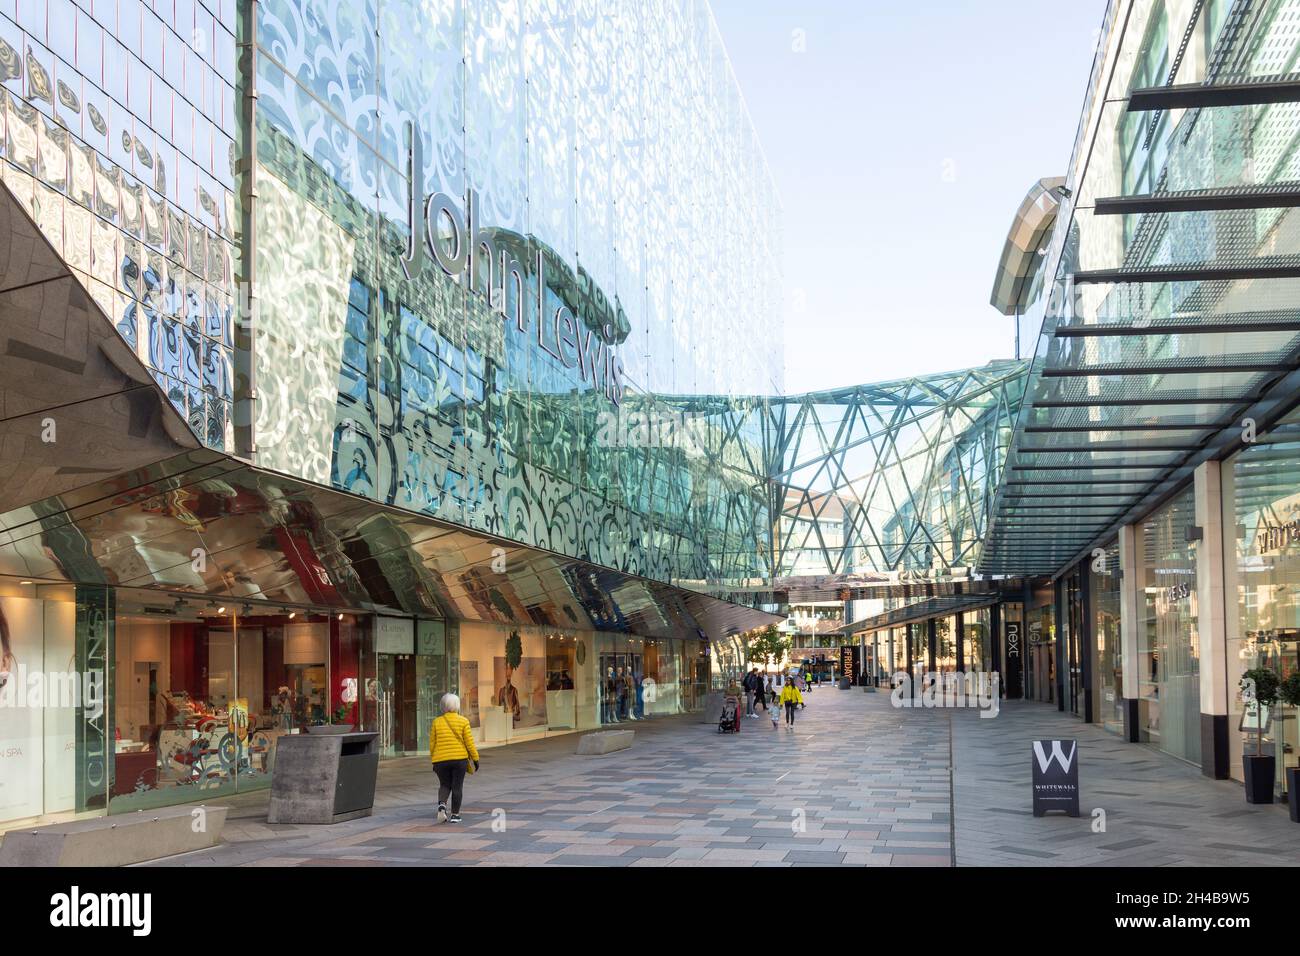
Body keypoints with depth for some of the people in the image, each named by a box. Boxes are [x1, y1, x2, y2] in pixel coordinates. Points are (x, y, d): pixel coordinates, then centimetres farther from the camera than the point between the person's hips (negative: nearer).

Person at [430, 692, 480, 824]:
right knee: (457, 787, 8)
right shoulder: (463, 721, -3)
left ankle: (442, 804, -10)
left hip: (441, 760, 2)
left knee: (444, 785, 16)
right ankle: (455, 815, 8)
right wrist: (475, 758, 4)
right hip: (459, 759, -1)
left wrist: (433, 760, 15)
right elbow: (469, 742, -4)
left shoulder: (437, 722, 1)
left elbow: (432, 743, 4)